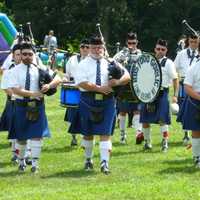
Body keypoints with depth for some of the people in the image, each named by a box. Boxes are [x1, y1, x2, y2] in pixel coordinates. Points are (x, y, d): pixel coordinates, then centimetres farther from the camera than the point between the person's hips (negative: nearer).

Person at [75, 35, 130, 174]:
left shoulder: (110, 63, 6)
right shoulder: (84, 64, 1)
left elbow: (127, 76, 4)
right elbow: (81, 83, -12)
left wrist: (117, 82, -17)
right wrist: (99, 88, -18)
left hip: (107, 101, 0)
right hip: (88, 101, 0)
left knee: (105, 133, -7)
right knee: (88, 133, 12)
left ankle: (105, 162, -12)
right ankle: (88, 160, 30)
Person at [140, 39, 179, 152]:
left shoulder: (168, 63, -2)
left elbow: (175, 79, -4)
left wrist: (175, 95, -11)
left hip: (162, 93, -4)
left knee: (162, 119, -11)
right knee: (145, 120, 6)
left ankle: (165, 143, -3)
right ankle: (147, 142, 21)